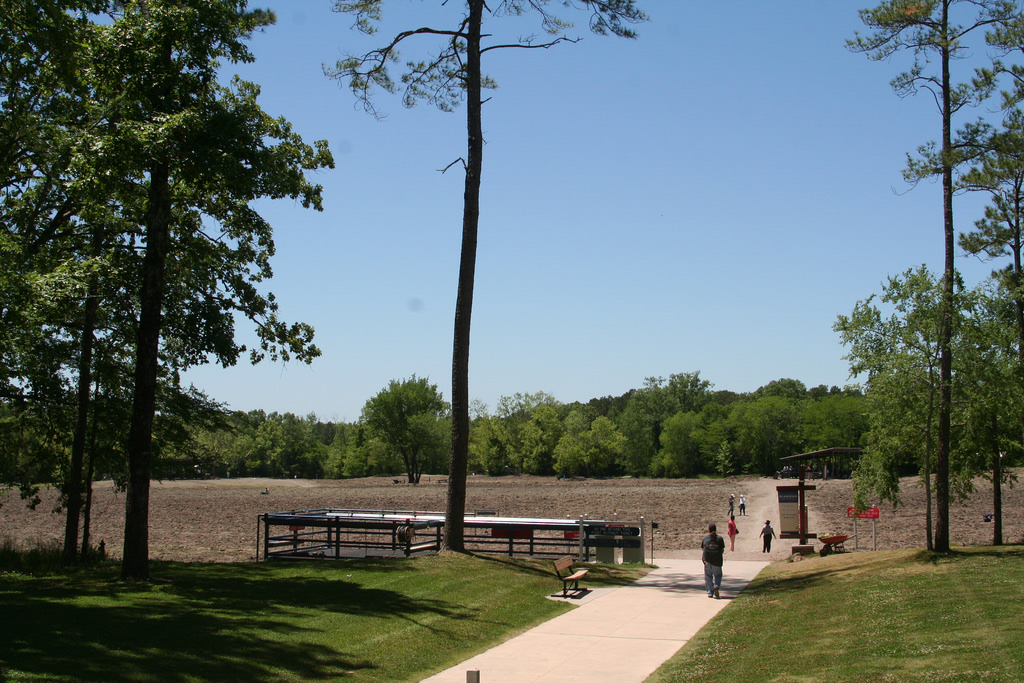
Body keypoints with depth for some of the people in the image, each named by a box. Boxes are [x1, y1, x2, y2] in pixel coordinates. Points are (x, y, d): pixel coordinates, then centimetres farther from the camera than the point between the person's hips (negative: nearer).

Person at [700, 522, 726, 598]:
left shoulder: (705, 538, 1)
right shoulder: (720, 538, -1)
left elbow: (702, 548, 5)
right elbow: (722, 550, 0)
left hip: (707, 560, 0)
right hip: (717, 560, 0)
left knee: (708, 576, 8)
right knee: (718, 575, 13)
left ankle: (710, 592, 3)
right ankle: (716, 586, -14)